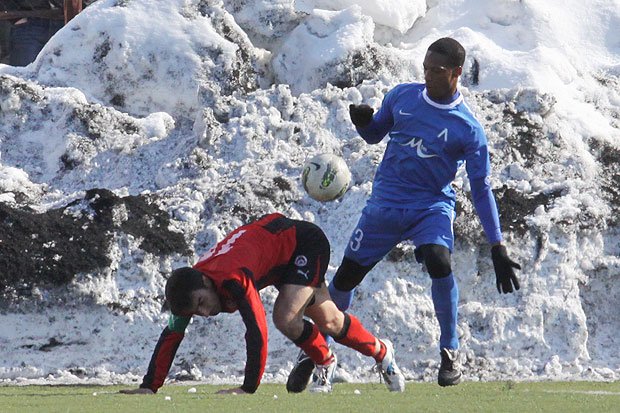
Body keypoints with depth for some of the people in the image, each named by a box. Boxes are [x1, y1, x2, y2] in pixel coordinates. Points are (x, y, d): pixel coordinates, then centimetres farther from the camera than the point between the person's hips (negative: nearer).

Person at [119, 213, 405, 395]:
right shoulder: (190, 288, -20)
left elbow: (257, 332, -46)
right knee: (328, 321, 11)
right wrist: (148, 387, -21)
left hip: (305, 243, -8)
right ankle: (380, 353, 36)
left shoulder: (234, 280, -42)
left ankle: (324, 362, 7)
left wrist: (249, 388, -44)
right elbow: (171, 336, -14)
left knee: (285, 317, -21)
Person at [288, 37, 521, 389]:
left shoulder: (468, 129, -8)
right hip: (385, 202, 3)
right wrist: (363, 123, -8)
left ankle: (450, 352, -14)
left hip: (432, 206, -3)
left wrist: (498, 247, -12)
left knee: (439, 262, -31)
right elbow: (375, 134, 18)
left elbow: (481, 188, -6)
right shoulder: (403, 96, 3)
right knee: (347, 275, 3)